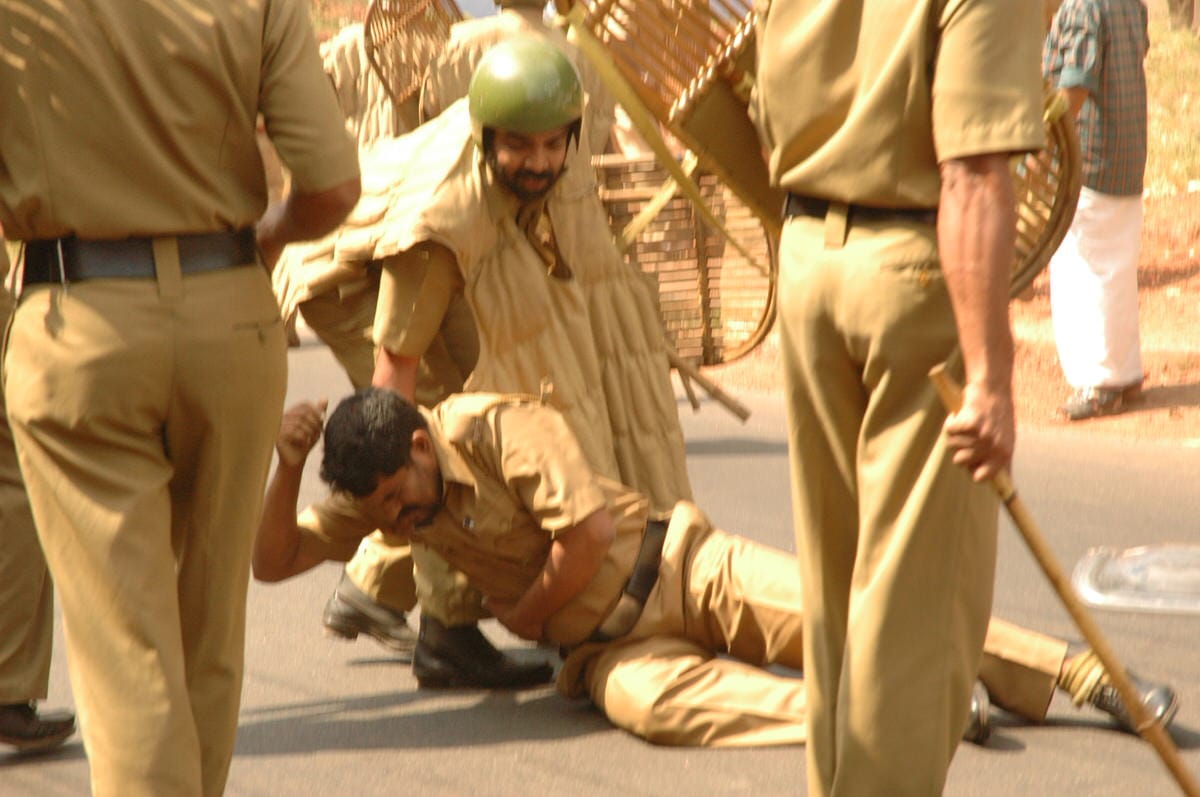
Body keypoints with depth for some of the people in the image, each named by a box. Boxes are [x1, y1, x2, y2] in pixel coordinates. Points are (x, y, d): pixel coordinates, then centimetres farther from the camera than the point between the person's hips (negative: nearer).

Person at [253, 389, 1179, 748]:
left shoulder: (500, 427, -16)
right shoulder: (375, 492, 4)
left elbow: (588, 535, -19)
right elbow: (275, 561, 5)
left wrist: (526, 617, -5)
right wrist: (287, 467, -13)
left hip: (677, 568, -4)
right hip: (611, 645, 4)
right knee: (645, 700, -34)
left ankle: (1084, 674, -21)